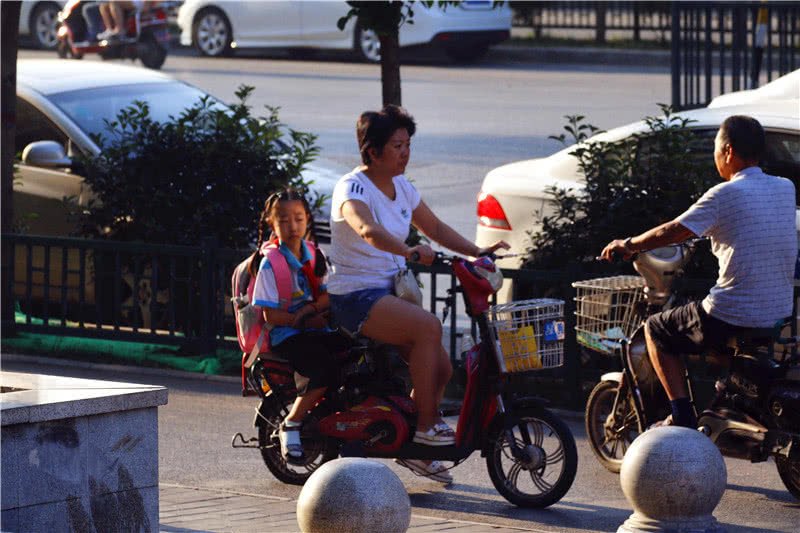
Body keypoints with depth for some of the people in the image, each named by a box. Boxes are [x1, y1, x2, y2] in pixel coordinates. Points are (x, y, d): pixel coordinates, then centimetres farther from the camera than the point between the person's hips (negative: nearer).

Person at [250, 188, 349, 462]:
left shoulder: (314, 255, 12)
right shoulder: (270, 263, -8)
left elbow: (328, 293, 10)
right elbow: (271, 315, -11)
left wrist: (310, 308, -11)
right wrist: (307, 321, -15)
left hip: (315, 330, 6)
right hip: (285, 336, -6)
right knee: (325, 368, -31)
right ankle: (291, 424, -15)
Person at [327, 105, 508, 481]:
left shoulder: (402, 188, 11)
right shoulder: (353, 187, -16)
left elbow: (435, 228, 22)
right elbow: (368, 230, -36)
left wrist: (477, 252, 10)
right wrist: (409, 251, -48)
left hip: (392, 292, 9)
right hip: (356, 295, -9)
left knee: (440, 369, 2)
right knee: (427, 326, -30)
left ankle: (417, 449, 22)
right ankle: (427, 425, -22)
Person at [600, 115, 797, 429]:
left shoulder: (726, 194, -13)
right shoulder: (786, 189, 6)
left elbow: (674, 232, -11)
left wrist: (629, 245, 4)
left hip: (731, 317, -7)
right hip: (780, 314, 7)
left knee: (656, 329, 15)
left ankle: (683, 417, 7)